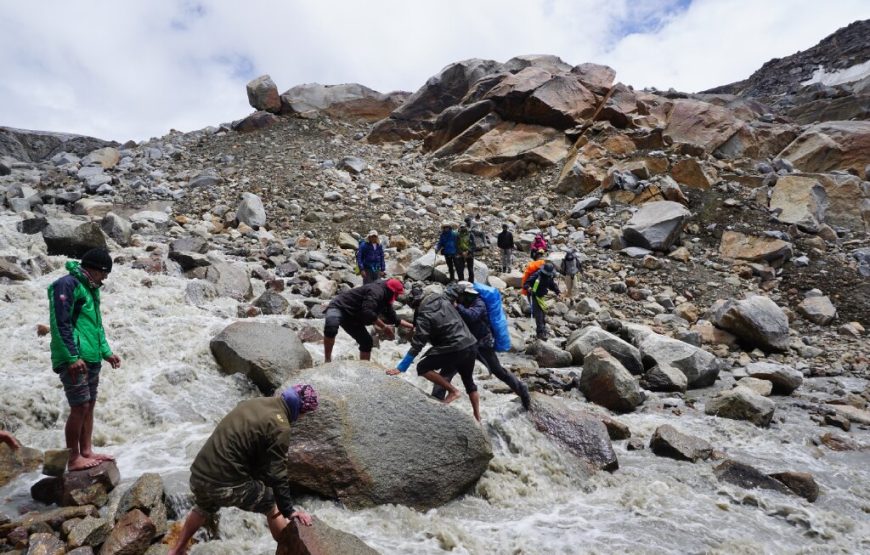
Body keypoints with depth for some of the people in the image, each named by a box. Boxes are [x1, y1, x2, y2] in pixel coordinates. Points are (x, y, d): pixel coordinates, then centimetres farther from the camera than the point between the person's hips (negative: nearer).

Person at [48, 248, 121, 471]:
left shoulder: (91, 289, 17)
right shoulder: (67, 284, -10)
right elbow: (61, 324, -17)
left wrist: (106, 352, 18)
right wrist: (72, 357, -20)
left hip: (91, 359, 9)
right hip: (74, 360, -9)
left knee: (89, 406, 11)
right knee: (80, 407, -7)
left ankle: (86, 451, 19)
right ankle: (73, 458, 3)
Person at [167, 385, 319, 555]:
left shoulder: (255, 402, 9)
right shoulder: (279, 428, -15)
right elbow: (276, 475, -13)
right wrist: (289, 512, -4)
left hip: (198, 475, 8)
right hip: (226, 485, -7)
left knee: (204, 508, 39)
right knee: (272, 506, 17)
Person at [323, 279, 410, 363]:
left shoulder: (385, 299, 9)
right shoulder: (376, 291, -24)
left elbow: (393, 318, 21)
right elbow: (367, 312, -37)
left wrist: (410, 326, 20)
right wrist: (384, 327, -28)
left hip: (352, 318, 10)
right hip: (339, 307, -10)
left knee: (367, 342, 7)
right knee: (331, 328, -41)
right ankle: (327, 361, -26)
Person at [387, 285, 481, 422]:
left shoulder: (424, 316, -14)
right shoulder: (442, 298, 4)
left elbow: (417, 346, -17)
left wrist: (400, 368, -15)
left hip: (455, 350, -8)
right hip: (470, 345, 8)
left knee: (422, 367, 0)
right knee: (469, 381, 24)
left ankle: (452, 391, 3)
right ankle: (477, 417, 30)